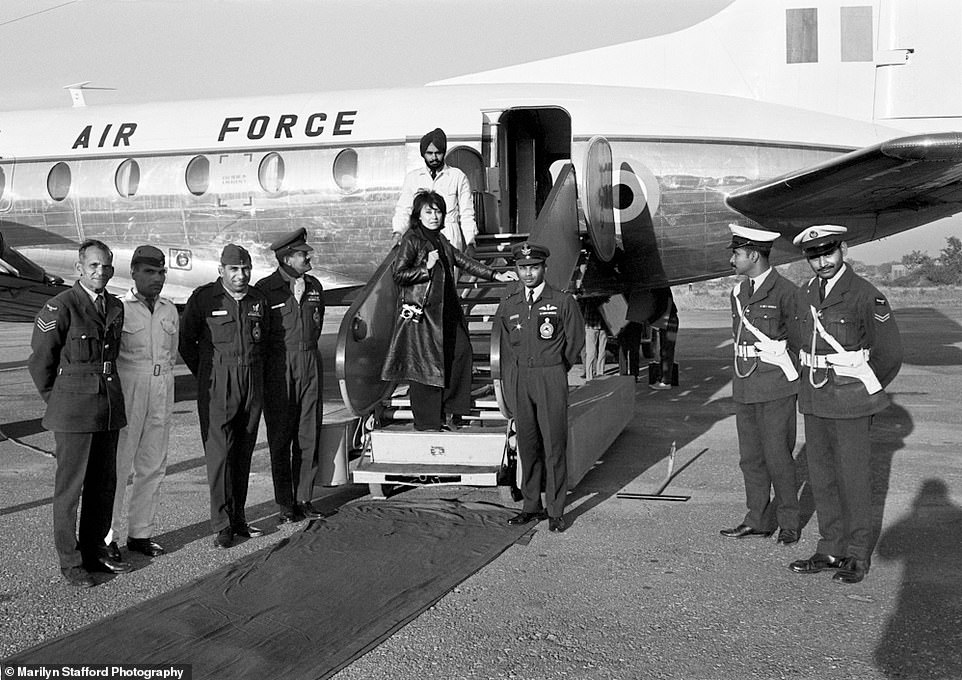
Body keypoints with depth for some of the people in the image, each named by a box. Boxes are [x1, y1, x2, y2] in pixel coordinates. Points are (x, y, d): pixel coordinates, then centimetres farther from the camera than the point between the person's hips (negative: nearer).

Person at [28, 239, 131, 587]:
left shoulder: (116, 307, 9)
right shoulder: (60, 307, -11)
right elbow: (40, 360, -5)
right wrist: (57, 402, 4)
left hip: (109, 408, 6)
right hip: (73, 412, -6)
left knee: (104, 483, 12)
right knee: (70, 486, 1)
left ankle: (95, 550, 26)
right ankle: (70, 561, 10)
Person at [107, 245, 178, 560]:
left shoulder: (170, 310, 10)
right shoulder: (117, 308, -7)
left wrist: (161, 377, 12)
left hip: (162, 392, 6)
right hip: (126, 391, -6)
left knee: (153, 466, 10)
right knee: (117, 464, -4)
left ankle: (140, 533, 20)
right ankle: (106, 536, 6)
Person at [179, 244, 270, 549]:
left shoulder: (258, 299, 10)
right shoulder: (203, 297, -4)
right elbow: (185, 340, 3)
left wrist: (253, 369, 15)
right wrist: (205, 374, 4)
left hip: (252, 382, 5)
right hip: (217, 385, -4)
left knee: (244, 451, 8)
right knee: (219, 451, -7)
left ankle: (238, 518, 16)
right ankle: (222, 524, -2)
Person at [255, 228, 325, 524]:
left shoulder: (313, 286, 10)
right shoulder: (265, 289, -7)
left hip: (310, 364, 5)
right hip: (278, 368, -5)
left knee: (309, 435, 7)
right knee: (280, 438, 1)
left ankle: (304, 498, 17)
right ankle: (285, 505, 8)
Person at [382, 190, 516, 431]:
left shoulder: (440, 239, 16)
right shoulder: (412, 239, -7)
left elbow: (464, 261, 19)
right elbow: (398, 275, -11)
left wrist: (495, 275, 13)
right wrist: (426, 268, -19)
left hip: (446, 311, 8)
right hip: (422, 312, -8)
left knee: (460, 352, 4)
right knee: (426, 365, -3)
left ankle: (449, 411, 17)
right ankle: (426, 421, 8)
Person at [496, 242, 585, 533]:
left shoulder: (563, 302, -5)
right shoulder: (509, 302, 6)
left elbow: (575, 341, 5)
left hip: (551, 378, -3)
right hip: (520, 380, 3)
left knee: (554, 445, -3)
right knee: (527, 444, 7)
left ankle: (556, 511, 4)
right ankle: (531, 506, 15)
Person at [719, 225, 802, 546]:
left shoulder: (786, 292, -9)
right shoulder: (738, 293, 12)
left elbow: (799, 343, -3)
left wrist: (794, 382, 0)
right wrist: (742, 379, 14)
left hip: (776, 390, -7)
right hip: (744, 388, 7)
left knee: (777, 457, -2)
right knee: (750, 457, 10)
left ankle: (789, 522, 12)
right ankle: (758, 520, 20)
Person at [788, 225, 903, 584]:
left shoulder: (866, 296, -13)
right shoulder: (807, 293, 7)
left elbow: (889, 353, -6)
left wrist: (863, 392, 5)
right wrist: (814, 385, 13)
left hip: (851, 400, -6)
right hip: (814, 399, 6)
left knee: (854, 477, 1)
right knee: (822, 476, 10)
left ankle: (858, 555, 13)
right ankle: (830, 550, 21)